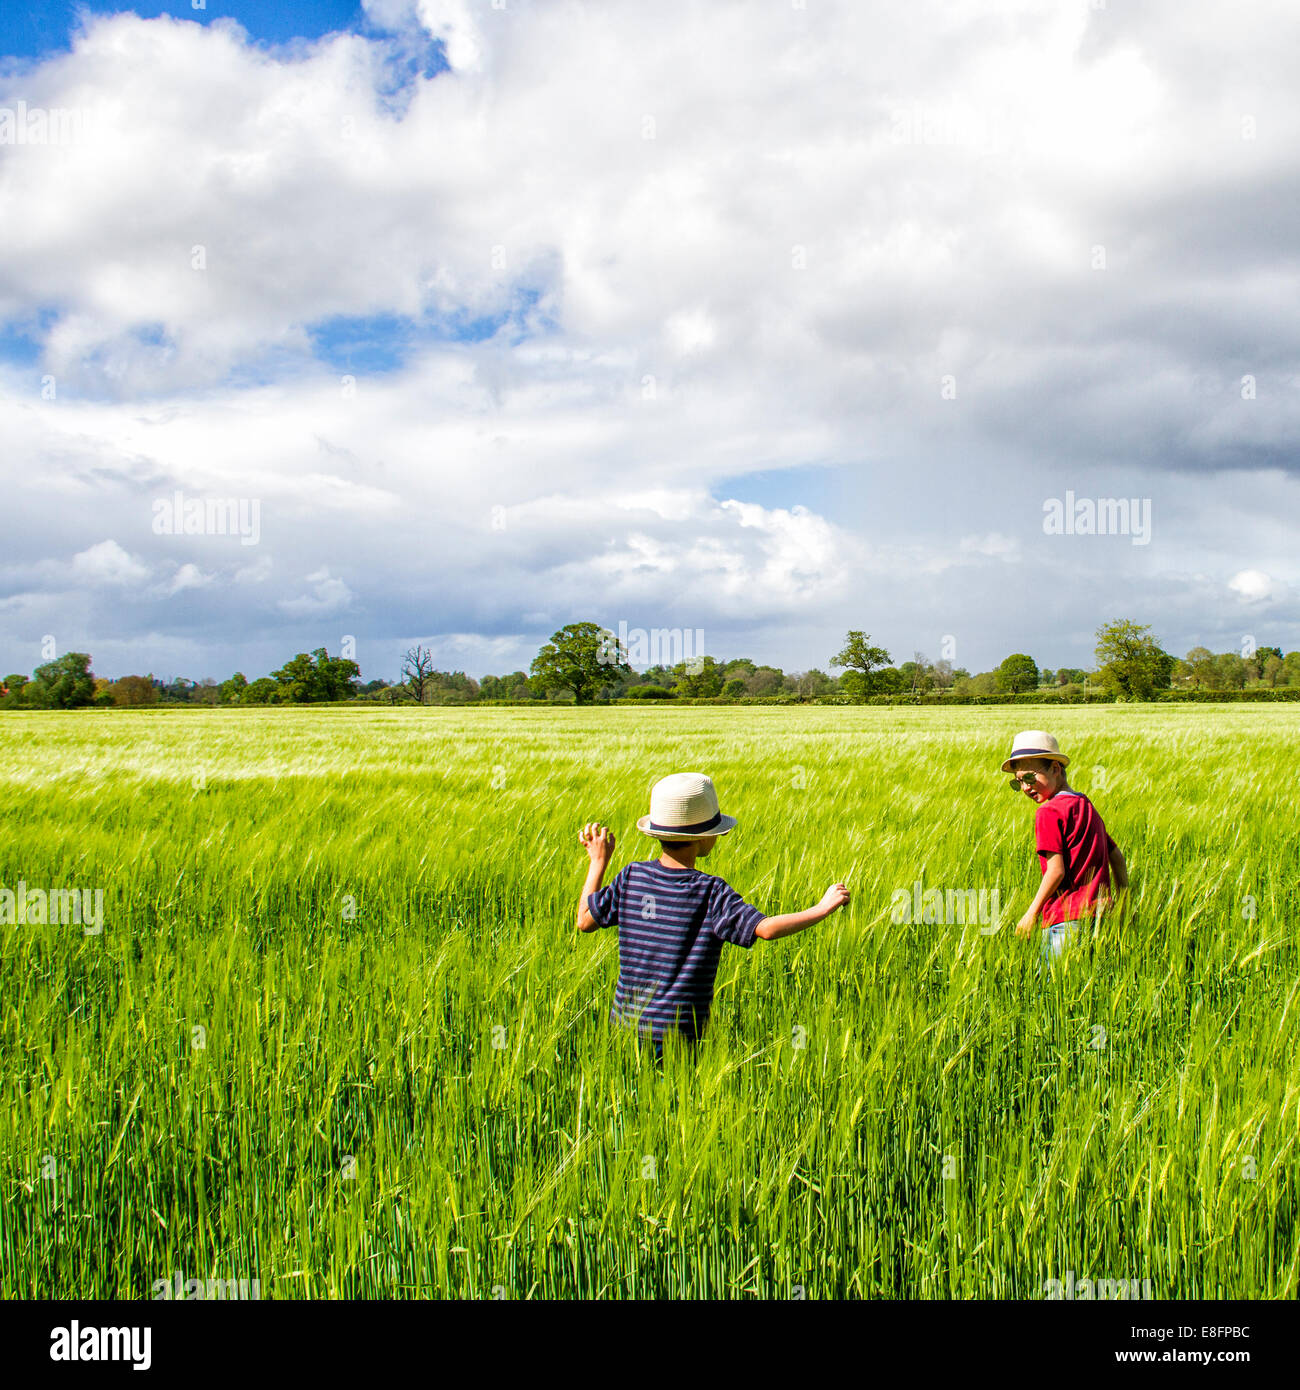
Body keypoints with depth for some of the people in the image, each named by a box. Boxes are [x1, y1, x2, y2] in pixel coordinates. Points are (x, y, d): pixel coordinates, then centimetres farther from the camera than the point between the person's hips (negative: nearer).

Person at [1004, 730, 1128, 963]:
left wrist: (1032, 912, -7)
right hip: (1099, 914, 9)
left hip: (1066, 920, -9)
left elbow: (1057, 870, -15)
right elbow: (1117, 858, 20)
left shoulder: (1049, 812, -9)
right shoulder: (1088, 807, 16)